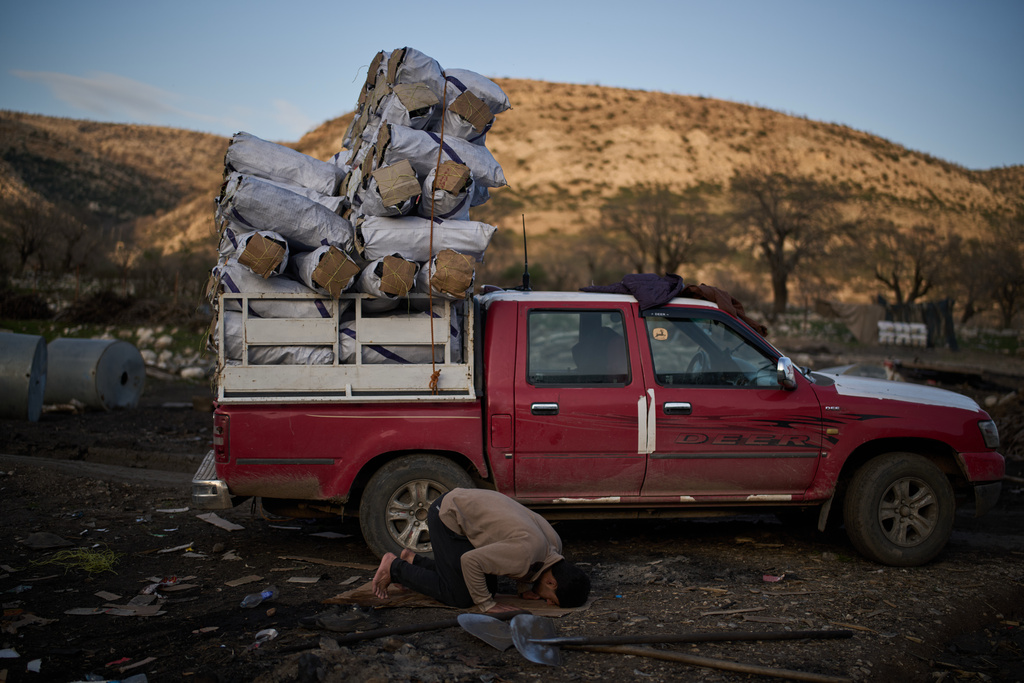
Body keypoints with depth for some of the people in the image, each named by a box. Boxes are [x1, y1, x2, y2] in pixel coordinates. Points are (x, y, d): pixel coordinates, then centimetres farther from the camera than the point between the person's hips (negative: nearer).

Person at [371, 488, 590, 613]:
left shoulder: (555, 544, -4)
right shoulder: (525, 553, -32)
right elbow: (471, 560, -29)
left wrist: (525, 589, 5)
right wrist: (486, 605, -19)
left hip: (465, 502, 9)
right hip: (447, 516, -9)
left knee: (488, 587, 11)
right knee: (460, 597, -8)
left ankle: (413, 561, 21)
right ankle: (394, 567, 6)